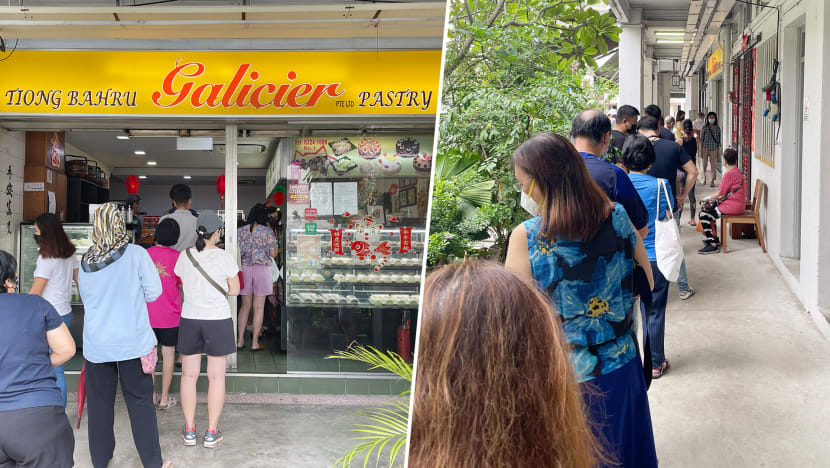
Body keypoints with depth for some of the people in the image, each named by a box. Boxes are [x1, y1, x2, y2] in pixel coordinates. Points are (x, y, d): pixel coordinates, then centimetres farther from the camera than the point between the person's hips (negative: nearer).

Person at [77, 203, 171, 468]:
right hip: (133, 341, -2)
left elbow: (85, 298, 11)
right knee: (140, 401, 7)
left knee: (99, 402, 12)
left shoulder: (85, 263, 0)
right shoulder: (137, 254, -11)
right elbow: (154, 292, -7)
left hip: (96, 344, 2)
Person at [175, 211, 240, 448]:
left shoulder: (184, 256, -4)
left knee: (189, 375, 12)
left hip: (190, 320, 3)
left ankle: (189, 431, 16)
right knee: (216, 377, 7)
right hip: (218, 321, -2)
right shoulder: (225, 257, -13)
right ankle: (211, 432, 11)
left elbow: (182, 286, 10)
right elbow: (235, 290, -4)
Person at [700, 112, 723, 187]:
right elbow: (701, 139, 0)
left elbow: (719, 140, 8)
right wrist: (700, 150, -3)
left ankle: (712, 181, 0)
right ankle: (704, 178, 27)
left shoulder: (718, 128, 4)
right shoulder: (705, 127, -2)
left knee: (713, 166, -3)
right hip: (705, 149, -1)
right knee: (704, 164, 8)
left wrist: (719, 150, 6)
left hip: (714, 149, 1)